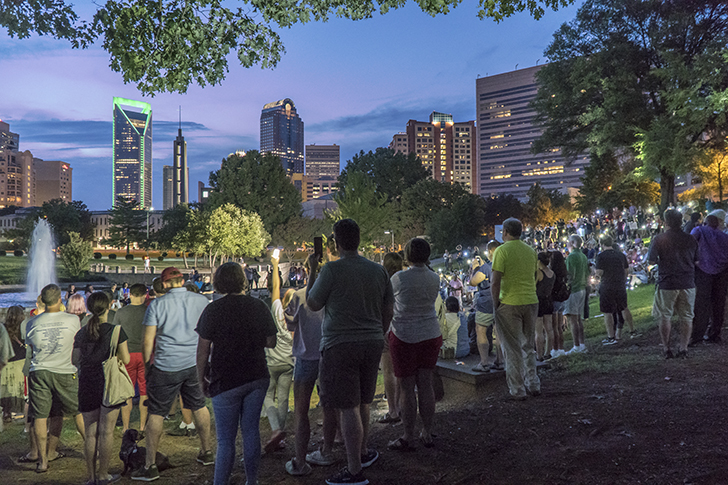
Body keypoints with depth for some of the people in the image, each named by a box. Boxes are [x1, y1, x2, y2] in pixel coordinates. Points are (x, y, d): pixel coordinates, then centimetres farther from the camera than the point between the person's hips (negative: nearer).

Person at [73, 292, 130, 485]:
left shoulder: (81, 333, 3)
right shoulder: (116, 330, -8)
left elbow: (76, 360, 9)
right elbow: (125, 359, -7)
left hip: (87, 385, 4)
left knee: (90, 433, 11)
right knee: (106, 432, 5)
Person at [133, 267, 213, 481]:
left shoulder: (157, 304, -6)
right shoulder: (201, 301, 3)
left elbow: (147, 341, -6)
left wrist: (147, 366, 7)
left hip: (166, 366, -3)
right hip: (195, 363, 4)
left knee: (156, 413, 5)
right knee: (199, 406, 18)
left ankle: (150, 466, 10)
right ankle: (207, 452, 29)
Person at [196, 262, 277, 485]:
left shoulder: (213, 310, -9)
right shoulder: (259, 306, 1)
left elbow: (203, 350, -7)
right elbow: (270, 342, 7)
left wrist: (202, 379, 4)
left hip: (226, 382, -3)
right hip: (257, 378, 4)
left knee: (226, 440, 4)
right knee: (251, 431, 13)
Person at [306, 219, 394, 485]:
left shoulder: (332, 269, -14)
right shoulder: (379, 270, 4)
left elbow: (312, 304, -2)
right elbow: (387, 312, 10)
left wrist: (312, 270, 7)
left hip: (340, 346, -6)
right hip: (371, 343, 6)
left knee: (348, 408, 0)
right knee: (362, 403, 22)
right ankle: (363, 452, 38)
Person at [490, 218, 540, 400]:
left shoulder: (502, 251, -10)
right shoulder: (531, 251, 9)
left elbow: (495, 283, -16)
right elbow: (533, 277, 16)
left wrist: (495, 303, -6)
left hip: (510, 304, -6)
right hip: (531, 302, 6)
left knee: (513, 349, 3)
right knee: (528, 346, 18)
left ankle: (517, 391, 8)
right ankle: (533, 385, 21)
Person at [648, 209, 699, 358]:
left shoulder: (659, 239, -10)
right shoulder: (691, 239, -1)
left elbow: (651, 261, -9)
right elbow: (697, 262, 6)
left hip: (667, 283, -2)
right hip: (687, 283, 2)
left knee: (664, 317, 9)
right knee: (686, 317, 11)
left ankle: (666, 348, 13)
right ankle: (683, 348, 13)